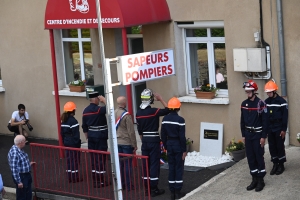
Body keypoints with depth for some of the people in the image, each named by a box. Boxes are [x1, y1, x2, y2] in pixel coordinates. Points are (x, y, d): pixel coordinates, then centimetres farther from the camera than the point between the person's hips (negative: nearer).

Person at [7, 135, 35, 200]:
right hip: (21, 176, -10)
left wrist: (28, 164, 20)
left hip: (27, 175, 10)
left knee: (29, 195, 21)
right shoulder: (14, 153, -27)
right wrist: (19, 182, -24)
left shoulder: (20, 149, 3)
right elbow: (14, 169, -26)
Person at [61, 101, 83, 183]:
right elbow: (76, 134, -18)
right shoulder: (73, 121, -17)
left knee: (69, 159, 12)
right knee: (75, 160, 0)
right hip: (73, 143, -8)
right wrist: (77, 143, -12)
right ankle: (75, 177, 4)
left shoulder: (64, 121, 8)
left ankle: (70, 177, 17)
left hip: (67, 143, 8)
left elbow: (62, 133, 14)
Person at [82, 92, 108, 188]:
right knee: (101, 158, -2)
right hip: (101, 137, -7)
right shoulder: (99, 109, -16)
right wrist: (104, 100, -11)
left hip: (91, 137, 7)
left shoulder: (85, 111, 7)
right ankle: (100, 182, 1)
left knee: (93, 158, 11)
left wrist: (87, 137, 21)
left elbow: (84, 126, 12)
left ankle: (95, 181, 16)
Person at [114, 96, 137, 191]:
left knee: (120, 163, 13)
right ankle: (128, 186, 5)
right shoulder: (126, 115, -18)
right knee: (127, 164, 1)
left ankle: (121, 183, 20)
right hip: (126, 143, -6)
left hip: (117, 142, 6)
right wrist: (134, 144, -7)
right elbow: (131, 131, -15)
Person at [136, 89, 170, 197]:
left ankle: (147, 187, 16)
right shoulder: (154, 111, -16)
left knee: (146, 163, 11)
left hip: (145, 140, 6)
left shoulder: (138, 113, 3)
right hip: (154, 140, -6)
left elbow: (139, 130, 11)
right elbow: (168, 110, -8)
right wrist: (160, 99, -1)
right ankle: (154, 189, 1)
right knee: (154, 164, -1)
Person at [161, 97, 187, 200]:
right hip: (178, 145, -5)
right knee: (179, 168, 3)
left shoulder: (165, 119, 0)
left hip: (169, 144, 5)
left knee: (171, 168, 10)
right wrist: (184, 150, -9)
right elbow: (182, 137, -15)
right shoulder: (180, 120, -16)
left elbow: (163, 135, 5)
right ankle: (177, 192, 5)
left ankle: (172, 192, 13)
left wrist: (166, 146, 15)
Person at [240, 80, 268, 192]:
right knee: (250, 157, 9)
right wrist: (243, 135, 11)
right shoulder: (244, 104, 6)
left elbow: (264, 121, -11)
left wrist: (263, 137, -13)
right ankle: (254, 179, 19)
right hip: (248, 134, 6)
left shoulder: (260, 103, -12)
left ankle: (261, 180, 8)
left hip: (258, 134, -6)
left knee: (259, 157, -1)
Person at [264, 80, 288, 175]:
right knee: (272, 147, 6)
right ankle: (275, 164, 16)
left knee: (280, 147, 1)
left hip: (279, 129, -5)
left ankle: (281, 165, 11)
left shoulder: (281, 101, -9)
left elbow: (285, 117, -9)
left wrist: (284, 129, -12)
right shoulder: (266, 102, 7)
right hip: (270, 129, 5)